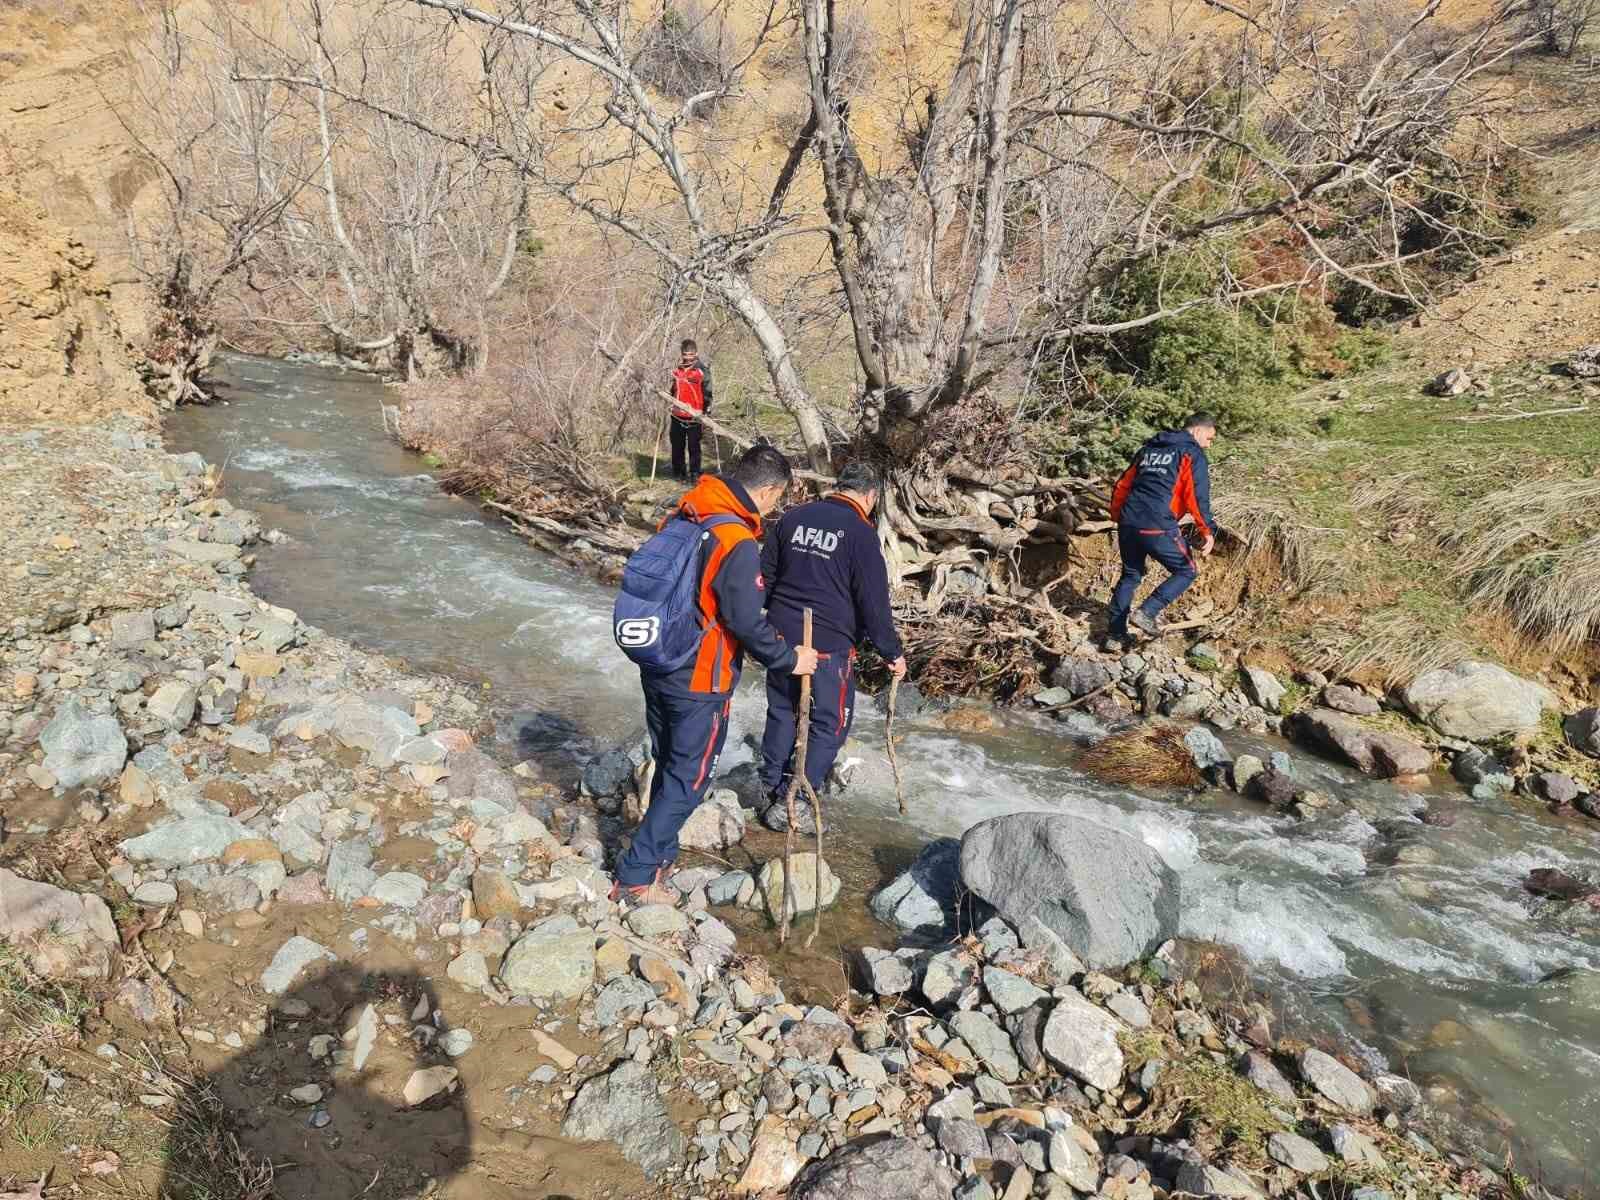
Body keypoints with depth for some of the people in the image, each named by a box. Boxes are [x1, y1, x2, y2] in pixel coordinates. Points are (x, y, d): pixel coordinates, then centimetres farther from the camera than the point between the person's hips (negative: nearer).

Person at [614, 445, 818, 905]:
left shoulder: (681, 519, 2)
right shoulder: (738, 544, -23)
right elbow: (747, 623, -21)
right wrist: (789, 659, -5)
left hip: (656, 670, 8)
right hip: (699, 683, -8)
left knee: (668, 765, 23)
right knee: (689, 778, 6)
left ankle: (662, 850, 38)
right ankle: (637, 876, 10)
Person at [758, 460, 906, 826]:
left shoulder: (793, 517, 6)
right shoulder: (861, 532, -11)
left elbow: (765, 577, 12)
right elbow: (874, 602, -11)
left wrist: (776, 620, 24)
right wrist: (893, 652, -1)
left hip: (781, 637, 6)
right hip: (829, 645, -6)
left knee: (782, 712, 20)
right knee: (829, 724, 8)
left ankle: (772, 789, 29)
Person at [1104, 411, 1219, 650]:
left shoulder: (1149, 448, 22)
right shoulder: (1193, 454, 2)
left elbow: (1122, 485, 22)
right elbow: (1197, 496, -8)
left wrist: (1118, 518, 29)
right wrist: (1207, 531, -5)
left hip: (1128, 524, 7)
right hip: (1158, 529, -6)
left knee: (1130, 576, 20)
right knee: (1186, 572, 12)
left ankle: (1115, 634, 18)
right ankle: (1146, 613, -2)